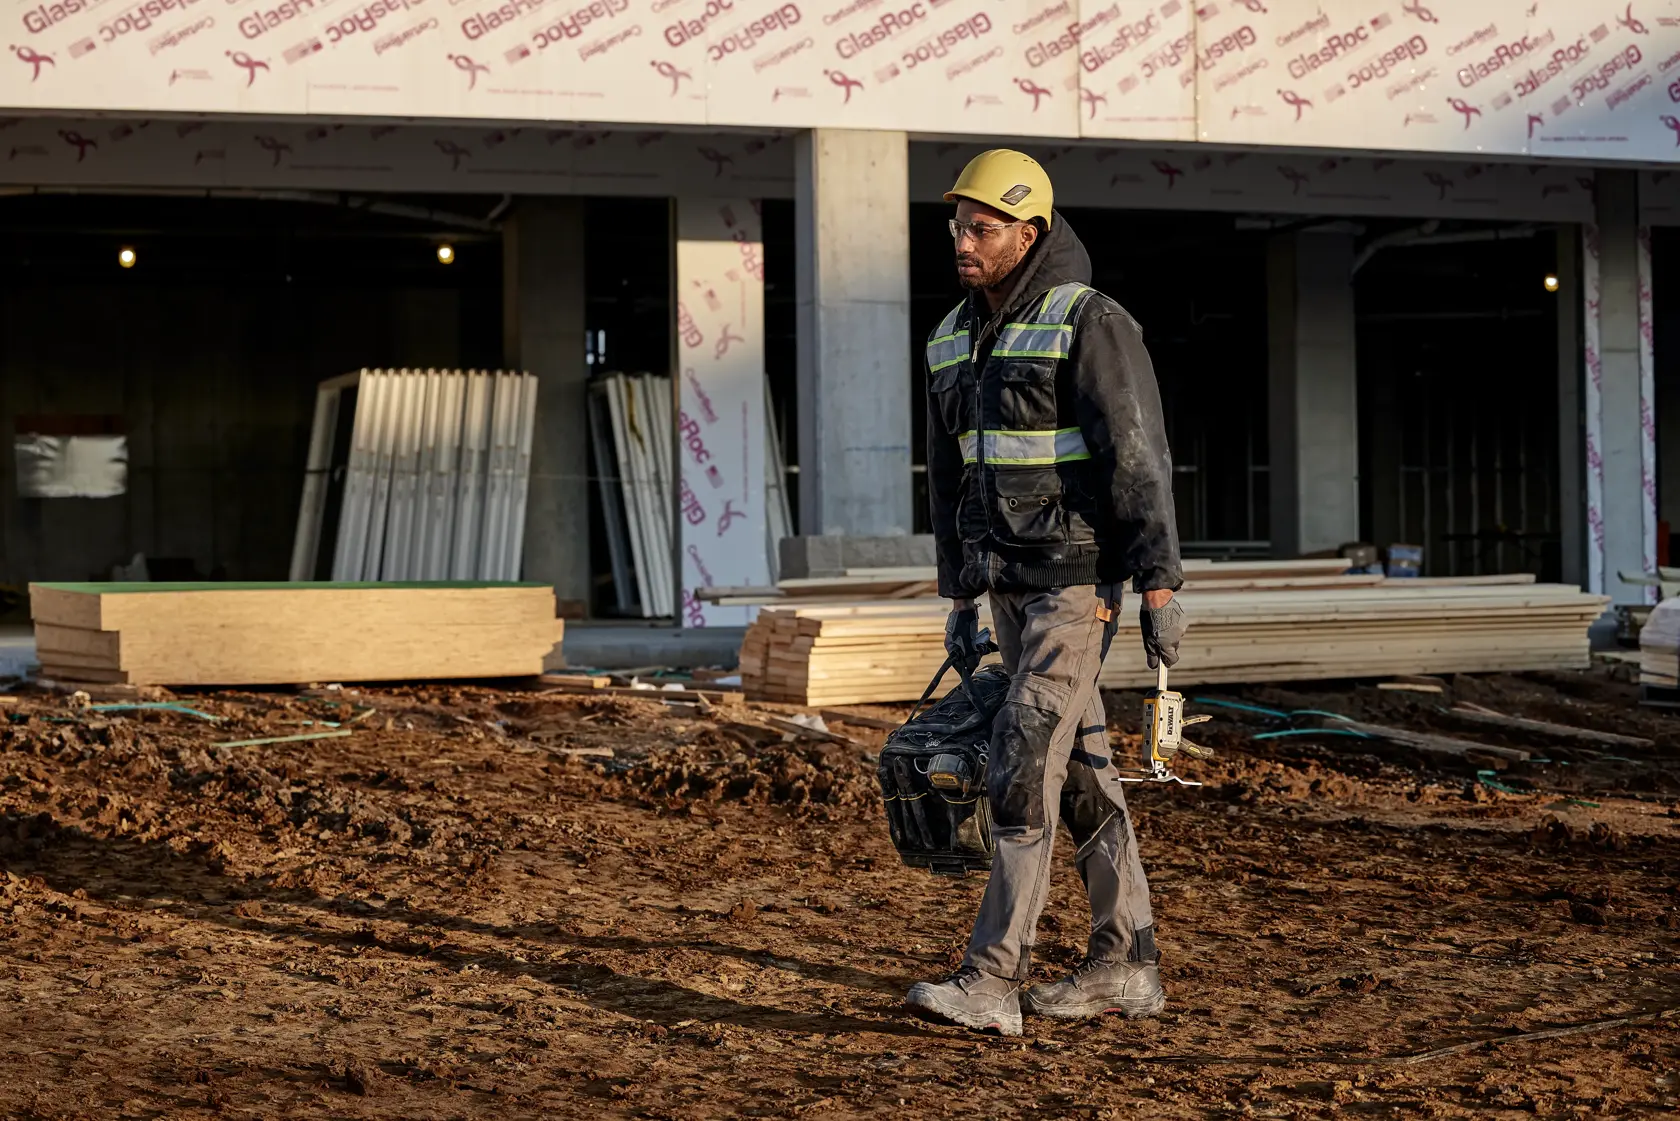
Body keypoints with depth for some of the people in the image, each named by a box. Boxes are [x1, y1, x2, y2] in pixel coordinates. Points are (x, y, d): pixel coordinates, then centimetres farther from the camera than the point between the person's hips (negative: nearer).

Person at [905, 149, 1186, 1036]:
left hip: (1079, 577, -8)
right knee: (1078, 766, 11)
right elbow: (952, 476, 16)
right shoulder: (956, 341, 10)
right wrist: (959, 602, 16)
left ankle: (992, 981, -13)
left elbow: (1140, 459, -17)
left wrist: (1160, 589, -20)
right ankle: (1125, 964, 19)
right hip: (1009, 581, 8)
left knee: (1023, 764, -14)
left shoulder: (1090, 324, -14)